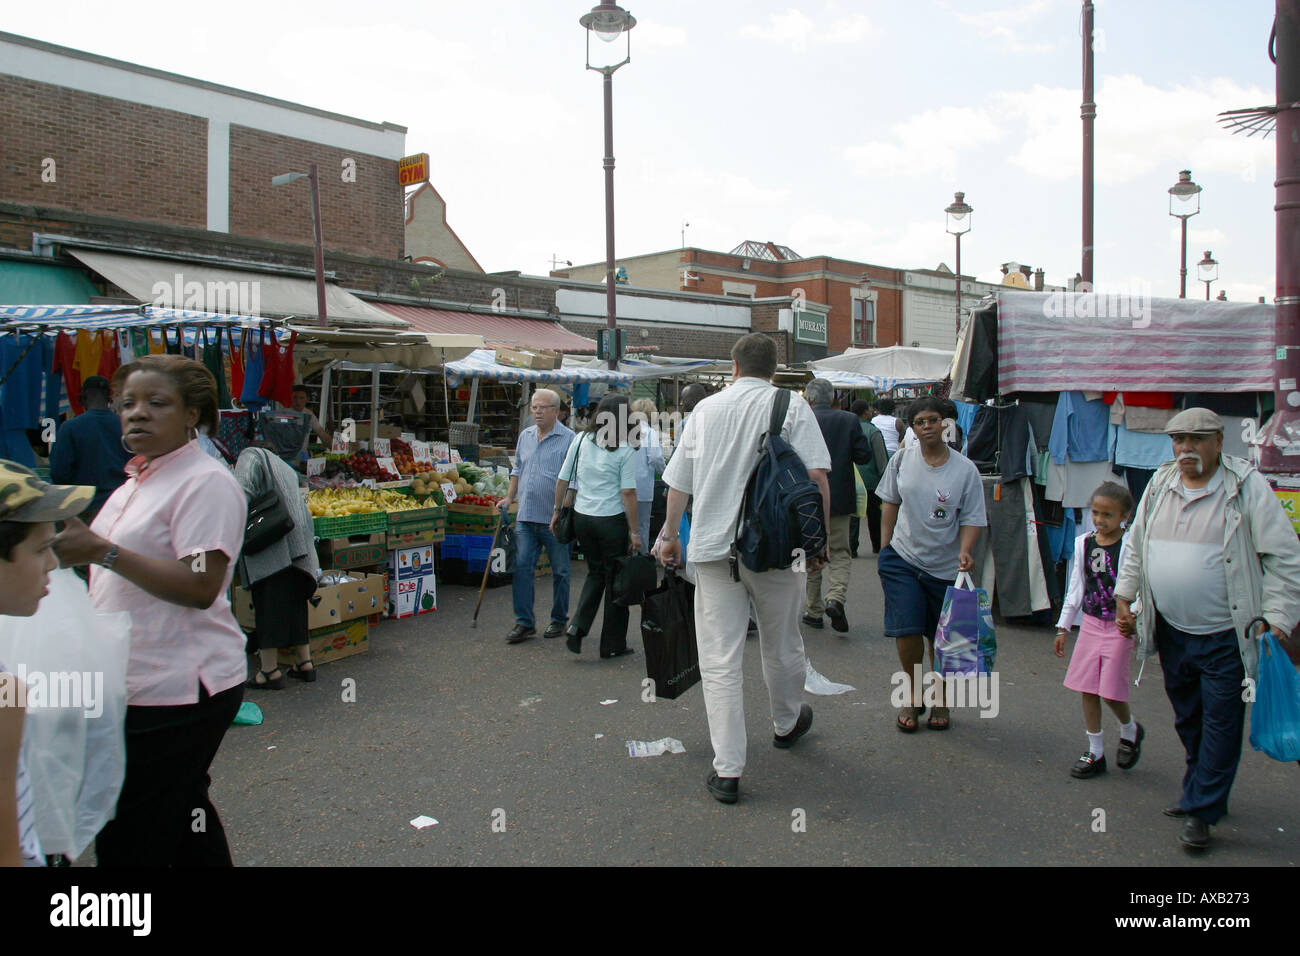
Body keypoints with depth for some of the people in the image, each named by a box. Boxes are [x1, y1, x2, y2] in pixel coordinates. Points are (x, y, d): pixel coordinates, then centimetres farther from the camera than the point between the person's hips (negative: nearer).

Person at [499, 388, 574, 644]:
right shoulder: (525, 436, 13)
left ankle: (559, 620, 21)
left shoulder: (568, 438, -7)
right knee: (522, 567, 0)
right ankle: (524, 623, 5)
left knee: (559, 571, 8)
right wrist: (509, 498, 14)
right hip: (526, 517, 5)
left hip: (554, 519, -5)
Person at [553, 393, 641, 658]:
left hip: (582, 517, 5)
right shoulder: (625, 449, -11)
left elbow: (562, 480, 5)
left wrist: (557, 511, 18)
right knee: (615, 580, 8)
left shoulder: (581, 440, 2)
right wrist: (634, 532, -7)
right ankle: (613, 644, 16)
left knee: (595, 573, 22)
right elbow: (628, 492, -13)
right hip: (612, 520, -5)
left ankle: (576, 628, 7)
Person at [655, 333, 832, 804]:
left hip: (713, 548, 1)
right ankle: (787, 724, 44)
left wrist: (670, 535, 25)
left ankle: (727, 770, 1)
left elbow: (678, 482, 13)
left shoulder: (706, 408, 9)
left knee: (720, 660, 1)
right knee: (781, 645, 20)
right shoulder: (792, 407, 2)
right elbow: (815, 476, -10)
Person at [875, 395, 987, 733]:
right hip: (902, 558, 1)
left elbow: (971, 518, -4)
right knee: (906, 629, -8)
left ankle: (941, 700, 30)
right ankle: (914, 696, 14)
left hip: (945, 566, -1)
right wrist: (884, 548, 6)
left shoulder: (964, 469, -6)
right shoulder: (902, 460, 0)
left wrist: (964, 552, -21)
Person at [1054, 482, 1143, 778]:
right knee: (1087, 687, 6)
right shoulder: (1083, 544, 5)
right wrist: (1064, 627, 13)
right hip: (1090, 623, 5)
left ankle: (1130, 730, 29)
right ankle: (1095, 752, 18)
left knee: (1111, 689, -3)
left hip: (1119, 626, -5)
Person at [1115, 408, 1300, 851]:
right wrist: (1124, 598, 15)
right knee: (1188, 720, 17)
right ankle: (1203, 791, 35)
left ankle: (1201, 811, 12)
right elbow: (1136, 546, 18)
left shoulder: (1247, 487, -9)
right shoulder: (1160, 484, 6)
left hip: (1225, 636, -5)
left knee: (1220, 724, 1)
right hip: (1170, 630, 5)